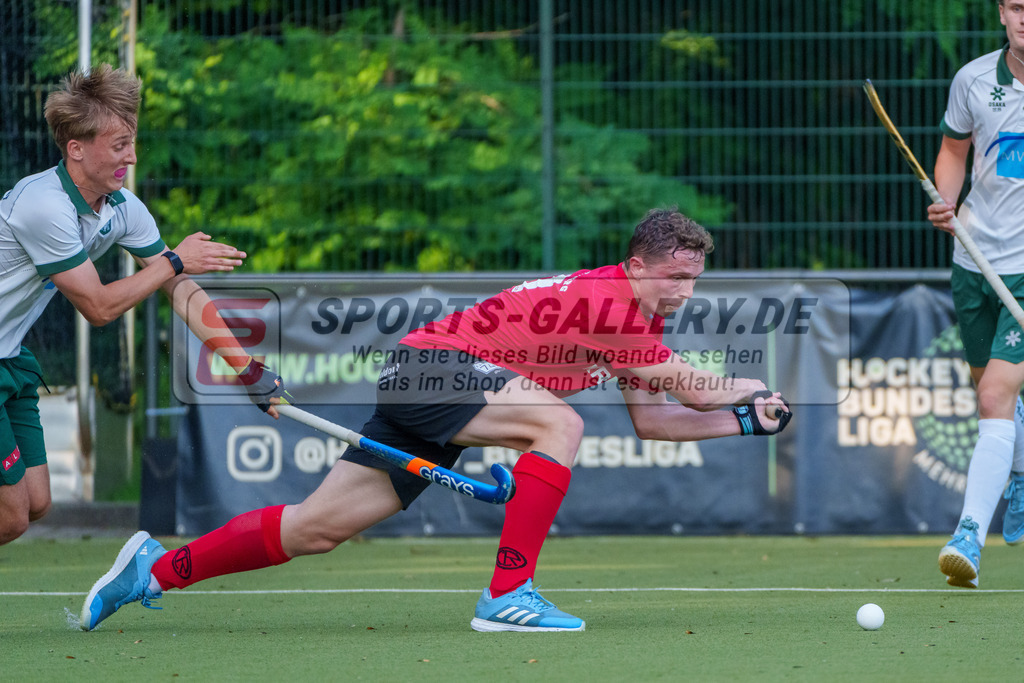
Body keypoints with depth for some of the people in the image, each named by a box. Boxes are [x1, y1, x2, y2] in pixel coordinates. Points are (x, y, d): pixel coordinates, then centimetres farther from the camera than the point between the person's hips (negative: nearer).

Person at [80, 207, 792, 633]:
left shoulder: (639, 325, 10)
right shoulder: (607, 299, -20)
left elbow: (653, 419, 16)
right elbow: (691, 386, -16)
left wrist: (745, 421, 9)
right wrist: (750, 389, 2)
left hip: (423, 389, 9)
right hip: (431, 366, -9)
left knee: (316, 528, 7)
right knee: (558, 423, -27)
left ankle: (160, 568, 15)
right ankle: (507, 594, -26)